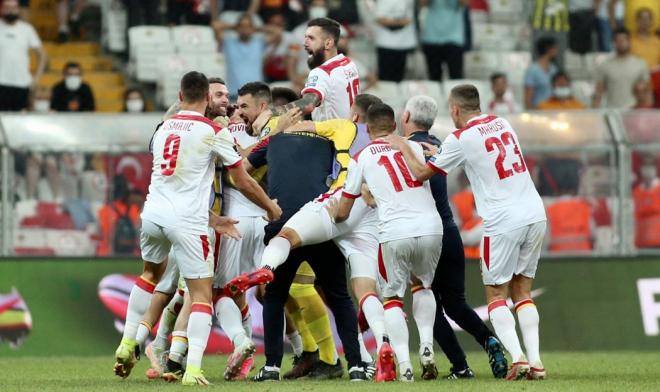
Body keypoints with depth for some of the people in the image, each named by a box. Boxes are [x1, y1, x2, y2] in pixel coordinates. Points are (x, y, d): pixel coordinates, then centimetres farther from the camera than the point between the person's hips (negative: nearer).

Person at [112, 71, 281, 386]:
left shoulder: (163, 128, 14)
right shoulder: (214, 132, -3)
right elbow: (244, 183, 4)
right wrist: (271, 208, 21)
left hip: (153, 214, 5)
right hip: (187, 220, -5)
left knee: (152, 272, 31)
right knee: (201, 294, 1)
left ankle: (127, 344, 28)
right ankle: (193, 369, -13)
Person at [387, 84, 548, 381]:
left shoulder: (460, 139, -6)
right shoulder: (501, 123, 12)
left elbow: (421, 173, 5)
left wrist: (403, 148, 20)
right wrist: (439, 154, 32)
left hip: (504, 223, -6)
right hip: (535, 215, 6)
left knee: (496, 296, 3)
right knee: (523, 292, 11)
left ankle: (517, 357, -13)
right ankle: (535, 361, 1)